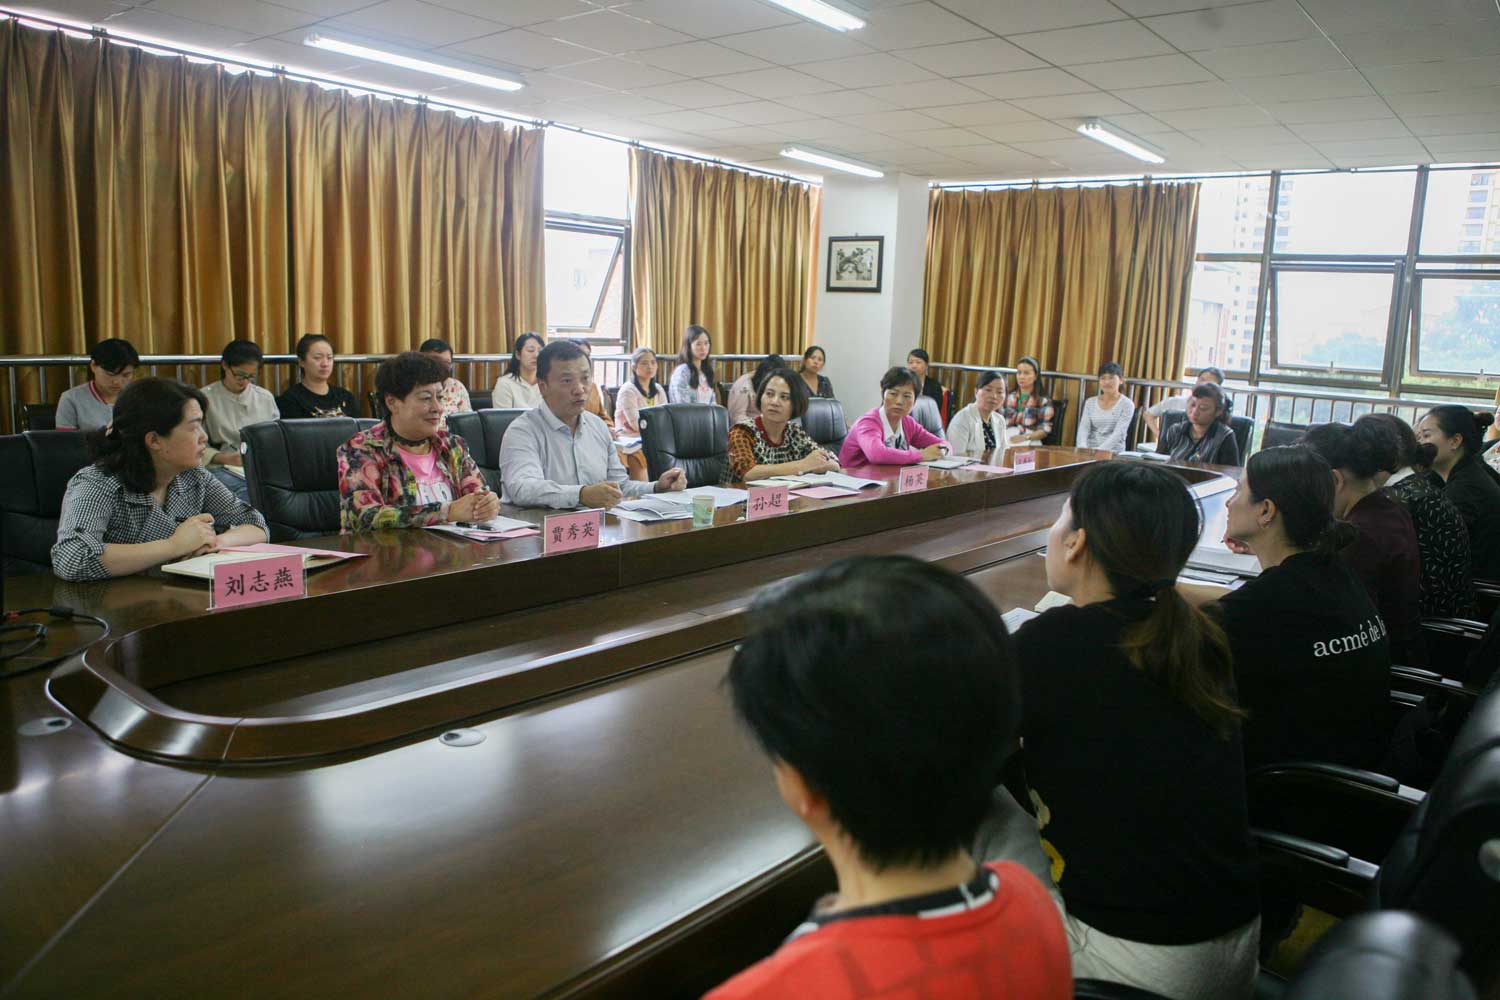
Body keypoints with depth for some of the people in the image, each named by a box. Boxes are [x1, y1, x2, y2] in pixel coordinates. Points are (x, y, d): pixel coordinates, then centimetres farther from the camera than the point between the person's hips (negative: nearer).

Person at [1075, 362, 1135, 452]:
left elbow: (1118, 434, -11)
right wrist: (1082, 448, -20)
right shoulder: (1090, 402, 12)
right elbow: (1083, 428, 0)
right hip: (1089, 451, 3)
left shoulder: (1126, 404, 0)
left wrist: (1100, 450, -26)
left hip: (1113, 454, -3)